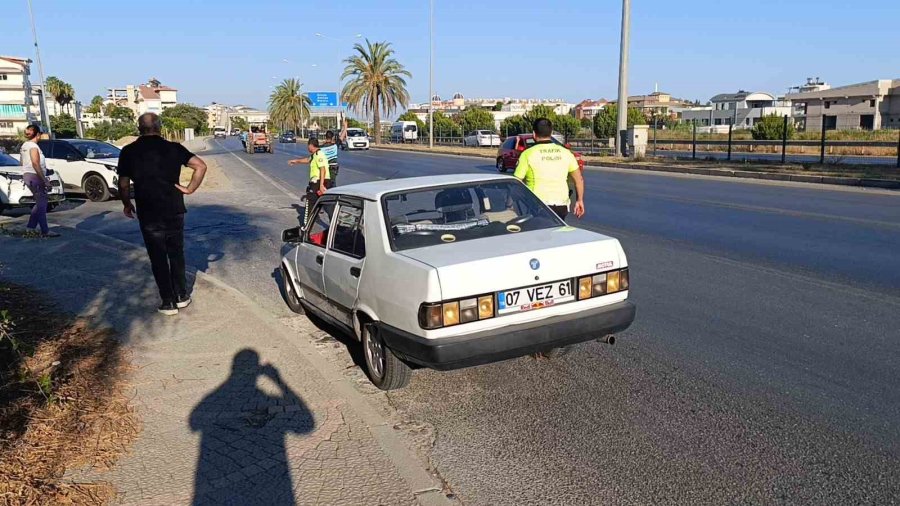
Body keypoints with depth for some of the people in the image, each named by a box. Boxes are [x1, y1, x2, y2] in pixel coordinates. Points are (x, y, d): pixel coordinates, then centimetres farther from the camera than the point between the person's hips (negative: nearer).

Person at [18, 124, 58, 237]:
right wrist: (45, 180, -22)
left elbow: (21, 162, 20)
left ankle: (30, 227, 19)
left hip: (27, 176, 9)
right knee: (41, 204, -5)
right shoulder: (33, 146, -16)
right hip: (35, 177, -9)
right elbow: (36, 164, -24)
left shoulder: (24, 145, 13)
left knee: (40, 203, 19)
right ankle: (45, 231, -4)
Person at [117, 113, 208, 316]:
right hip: (174, 211, 1)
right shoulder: (173, 148, -2)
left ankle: (168, 302, 11)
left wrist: (127, 205, 14)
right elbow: (201, 166, -9)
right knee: (176, 254, 16)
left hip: (149, 214, -1)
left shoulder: (129, 152, -4)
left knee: (158, 258, 8)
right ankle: (181, 296, 23)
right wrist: (189, 189, -2)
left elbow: (123, 185, -3)